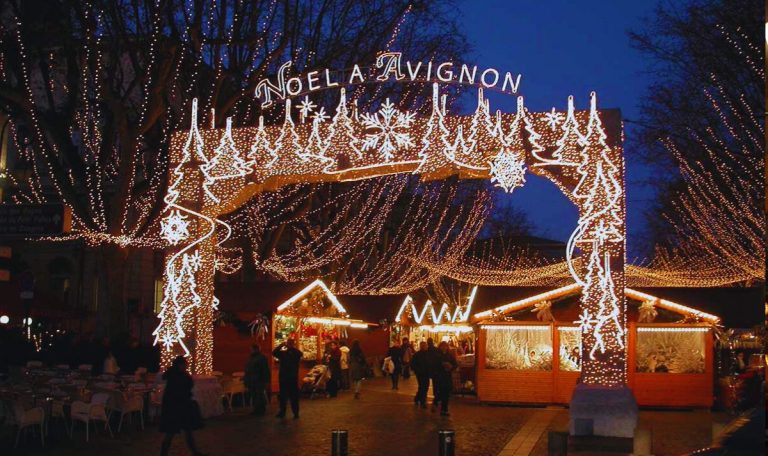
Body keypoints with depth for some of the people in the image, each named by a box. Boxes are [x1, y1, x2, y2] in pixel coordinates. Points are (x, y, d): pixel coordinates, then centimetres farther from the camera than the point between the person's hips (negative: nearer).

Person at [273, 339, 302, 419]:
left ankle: (296, 413, 2)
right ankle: (282, 412, 16)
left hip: (293, 378, -3)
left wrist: (292, 347, -17)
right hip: (283, 377, 3)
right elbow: (274, 353, -6)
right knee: (283, 395, 8)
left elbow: (300, 354, -21)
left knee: (294, 396, -2)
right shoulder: (282, 353, 9)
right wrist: (280, 345, -14)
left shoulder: (296, 352, 2)